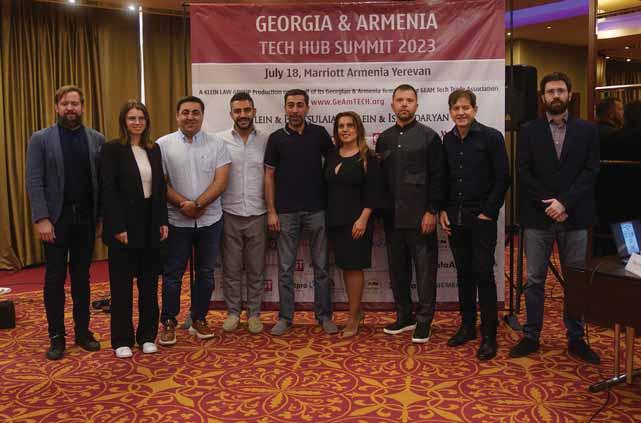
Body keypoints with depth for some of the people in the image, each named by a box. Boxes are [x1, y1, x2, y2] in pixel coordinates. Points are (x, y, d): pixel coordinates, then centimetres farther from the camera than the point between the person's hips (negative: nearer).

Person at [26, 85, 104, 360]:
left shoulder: (97, 139, 5)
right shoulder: (40, 139, 0)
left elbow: (103, 181, 4)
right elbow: (34, 182, -5)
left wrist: (102, 218, 0)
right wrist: (42, 219, -13)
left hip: (86, 218, 2)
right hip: (56, 218, -2)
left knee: (82, 277, 10)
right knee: (54, 279, 5)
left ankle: (83, 332, 20)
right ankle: (57, 337, 15)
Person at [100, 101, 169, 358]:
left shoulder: (154, 149, 10)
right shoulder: (112, 149, -6)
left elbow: (160, 188, 11)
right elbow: (109, 191, -11)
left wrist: (163, 221, 4)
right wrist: (118, 227, -16)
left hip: (150, 224, 5)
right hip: (124, 224, -5)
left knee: (149, 282, 10)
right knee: (122, 284, 5)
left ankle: (147, 335, 22)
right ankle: (122, 340, 17)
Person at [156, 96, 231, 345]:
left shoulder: (216, 145, 1)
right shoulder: (163, 145, -1)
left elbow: (221, 182, -7)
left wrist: (197, 204, -17)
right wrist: (184, 204, -17)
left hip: (210, 221, 2)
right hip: (177, 221, -1)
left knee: (205, 273, 10)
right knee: (173, 273, 5)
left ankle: (199, 320, 24)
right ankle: (168, 322, 18)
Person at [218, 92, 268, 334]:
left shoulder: (266, 141, 1)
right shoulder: (219, 140, -1)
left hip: (257, 215, 1)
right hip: (229, 215, 0)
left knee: (256, 270, 10)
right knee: (231, 269, 9)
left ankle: (254, 313, 23)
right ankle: (233, 312, 24)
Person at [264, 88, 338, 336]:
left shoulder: (319, 134, 4)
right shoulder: (276, 138, 2)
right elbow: (269, 176, 3)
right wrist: (271, 211, -4)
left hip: (316, 210, 1)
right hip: (286, 212, 0)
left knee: (321, 266, 7)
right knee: (285, 268, 6)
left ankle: (324, 315, 19)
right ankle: (285, 317, 17)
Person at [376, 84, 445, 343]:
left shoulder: (429, 137, -2)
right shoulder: (384, 139, 12)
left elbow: (437, 177, -6)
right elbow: (380, 176, 13)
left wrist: (432, 211, -12)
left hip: (420, 217, -5)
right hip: (392, 217, 5)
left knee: (425, 269, 2)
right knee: (397, 268, 12)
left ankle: (424, 320, 13)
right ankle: (404, 316, 25)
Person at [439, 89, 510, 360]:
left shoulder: (491, 137, -6)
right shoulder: (447, 140, 8)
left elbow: (502, 178, -7)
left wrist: (488, 212, -11)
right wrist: (442, 210, 5)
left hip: (481, 218, -4)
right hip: (454, 218, 5)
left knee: (483, 274, -1)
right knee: (463, 274, 11)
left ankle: (489, 335, 9)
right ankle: (467, 326, 23)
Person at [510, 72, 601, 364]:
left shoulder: (587, 130, 7)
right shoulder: (529, 131, 5)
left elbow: (590, 172, -2)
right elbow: (523, 173, -1)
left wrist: (564, 202, -14)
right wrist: (548, 204, -11)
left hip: (574, 217, 1)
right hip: (537, 217, 0)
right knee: (534, 281, 6)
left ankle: (576, 339, 19)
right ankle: (531, 337, 16)